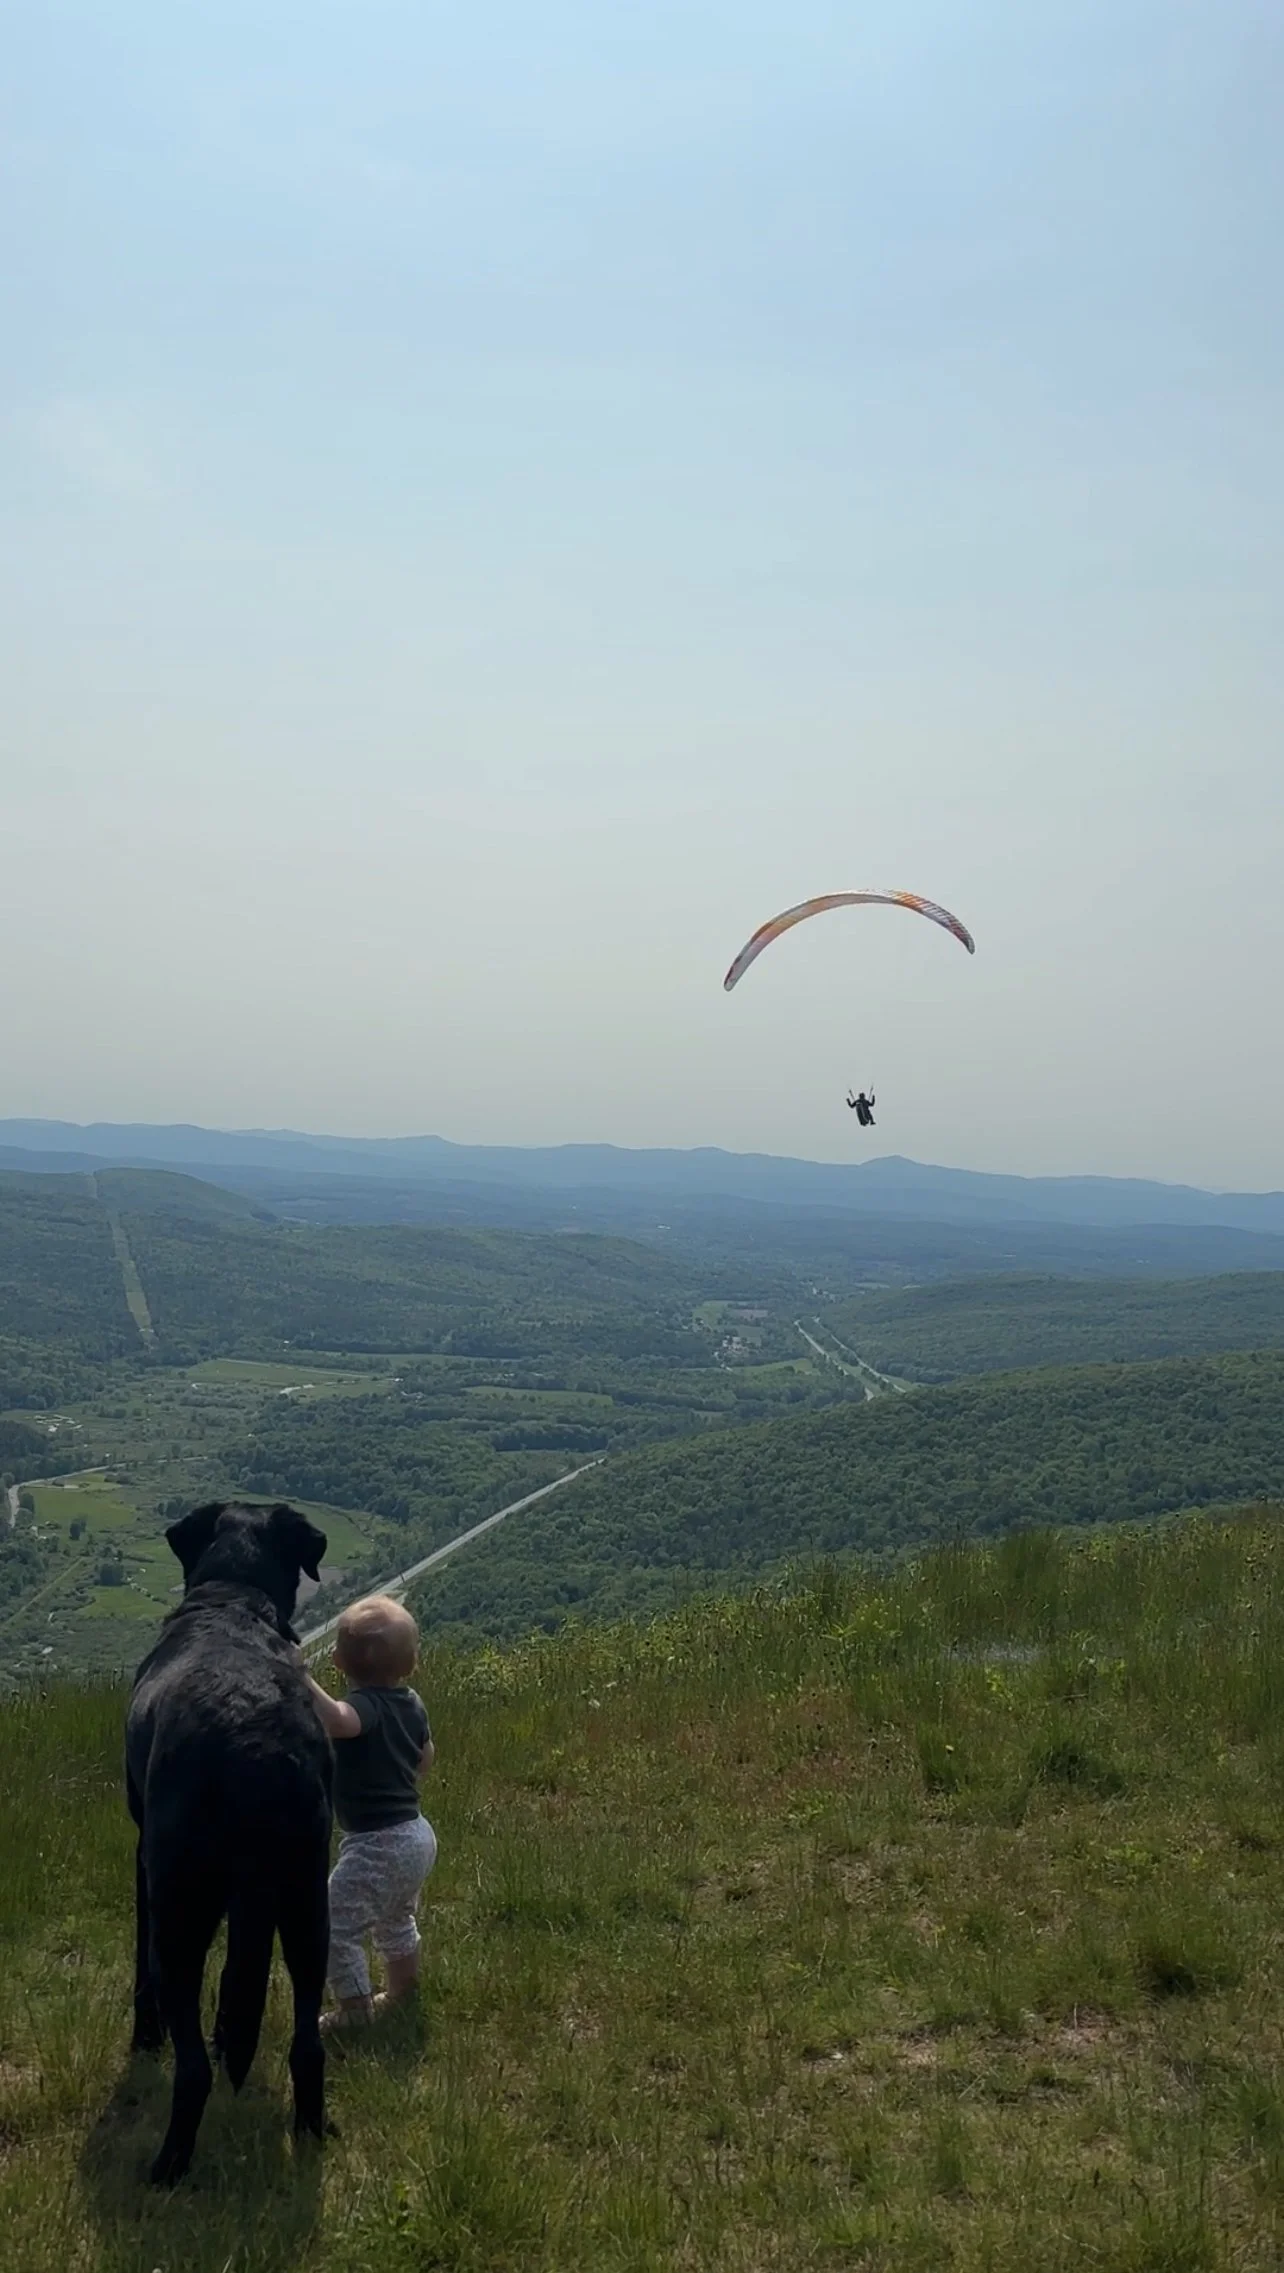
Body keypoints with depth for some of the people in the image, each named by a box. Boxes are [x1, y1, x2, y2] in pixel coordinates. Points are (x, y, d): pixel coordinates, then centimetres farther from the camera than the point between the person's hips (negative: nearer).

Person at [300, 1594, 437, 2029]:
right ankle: (402, 1998, 46)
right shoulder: (412, 1704, 2)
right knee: (395, 1920, 30)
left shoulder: (365, 1706, -24)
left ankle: (355, 2011, 11)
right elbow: (426, 1758, 17)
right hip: (417, 1835, 10)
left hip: (377, 1845, -10)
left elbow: (336, 1721, -49)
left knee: (335, 1928, 2)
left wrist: (298, 1677, -56)